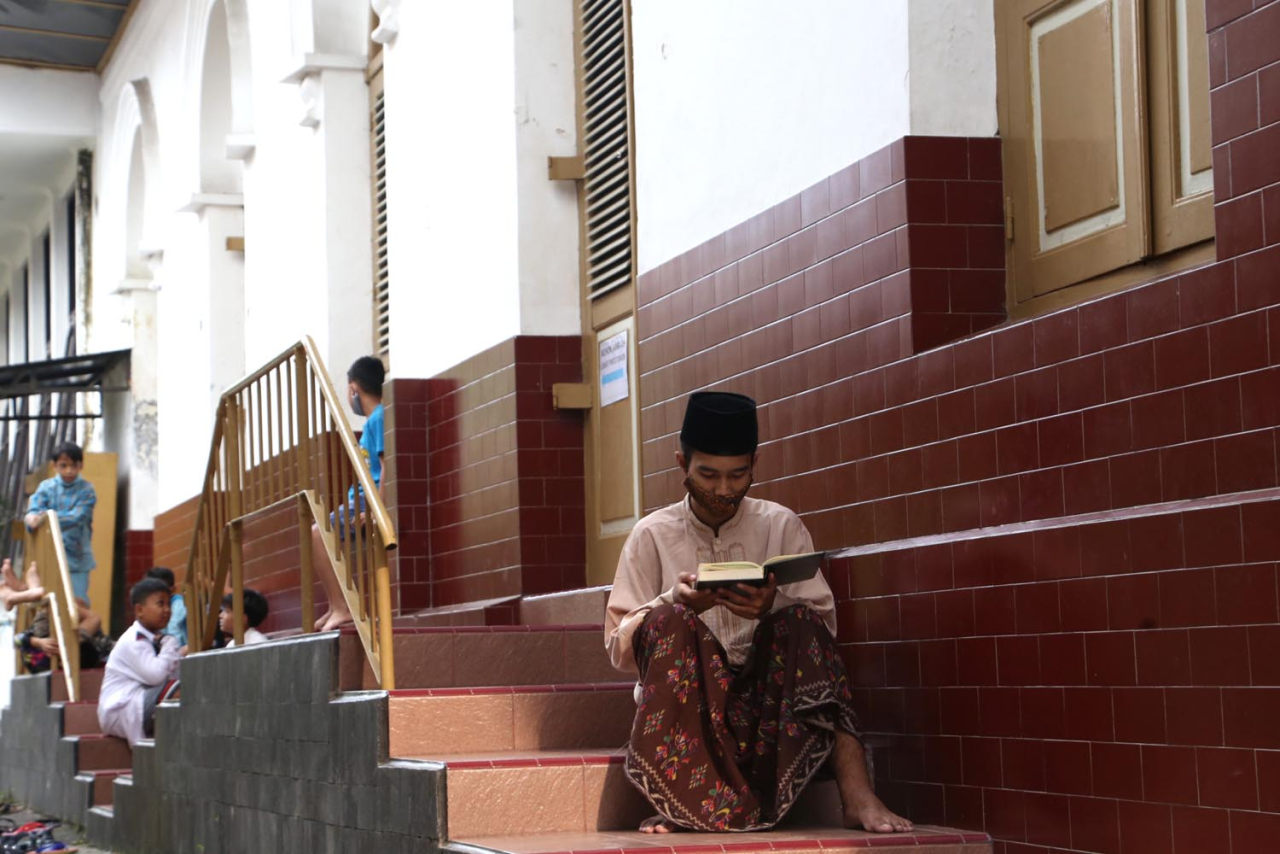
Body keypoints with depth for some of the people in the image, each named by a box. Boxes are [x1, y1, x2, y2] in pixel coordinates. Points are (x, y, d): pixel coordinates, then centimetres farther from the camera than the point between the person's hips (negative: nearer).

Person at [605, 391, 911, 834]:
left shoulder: (782, 526, 7)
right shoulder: (653, 535, 5)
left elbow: (822, 626, 0)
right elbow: (620, 646, 1)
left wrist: (774, 609, -22)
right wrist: (676, 605, -19)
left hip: (763, 696, 1)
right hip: (682, 700, -1)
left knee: (800, 619, -26)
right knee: (668, 621, -29)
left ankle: (855, 791, -38)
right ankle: (685, 797, -43)